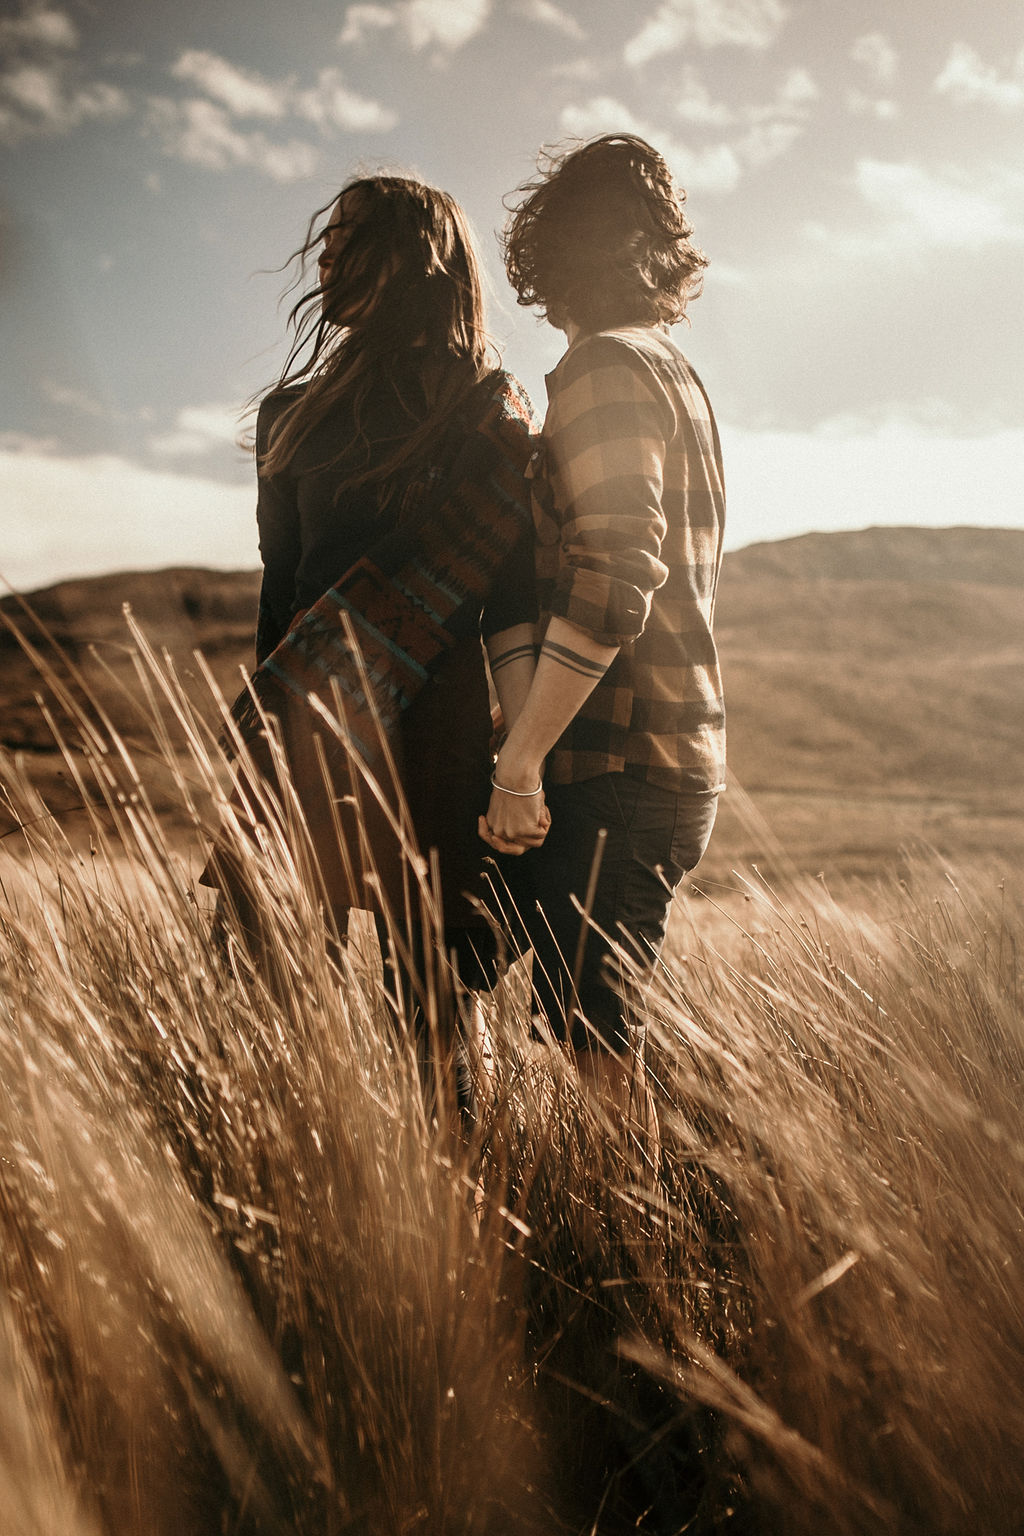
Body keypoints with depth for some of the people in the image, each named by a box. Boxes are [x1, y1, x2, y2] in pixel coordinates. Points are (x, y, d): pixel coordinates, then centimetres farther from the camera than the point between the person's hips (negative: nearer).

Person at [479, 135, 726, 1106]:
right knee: (599, 1037, 14)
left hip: (616, 771, -9)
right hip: (679, 765, 9)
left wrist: (520, 761, -21)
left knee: (591, 1050, -7)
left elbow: (612, 579, -23)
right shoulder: (675, 372, 20)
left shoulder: (606, 370, -9)